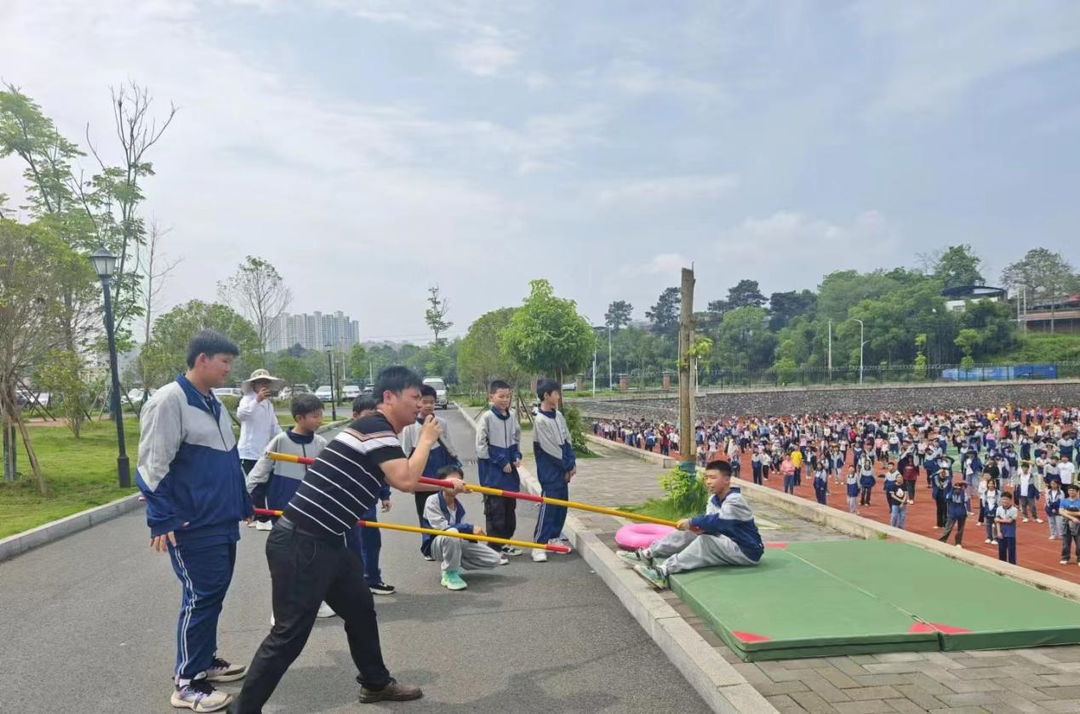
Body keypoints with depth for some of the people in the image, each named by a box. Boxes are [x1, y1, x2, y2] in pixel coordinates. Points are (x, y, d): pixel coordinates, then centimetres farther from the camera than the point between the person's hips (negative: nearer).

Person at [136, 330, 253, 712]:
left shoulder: (213, 403, 13)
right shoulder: (169, 401, -15)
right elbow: (152, 467, -18)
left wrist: (244, 502, 25)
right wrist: (161, 520, -19)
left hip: (222, 521, 9)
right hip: (193, 526, -9)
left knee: (215, 593, 17)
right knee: (201, 597, -2)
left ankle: (205, 660, 32)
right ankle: (187, 683, 11)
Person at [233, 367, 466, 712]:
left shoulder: (376, 429, 16)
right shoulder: (375, 427, -14)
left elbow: (402, 477, 31)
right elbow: (405, 482, -22)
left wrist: (446, 484, 32)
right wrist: (426, 440, -8)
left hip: (324, 542, 10)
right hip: (300, 544, -10)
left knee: (360, 609, 19)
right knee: (290, 634, -3)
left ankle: (376, 683, 36)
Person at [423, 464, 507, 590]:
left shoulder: (458, 505, 3)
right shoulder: (433, 501, -18)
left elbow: (463, 528, 0)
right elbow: (441, 527, -29)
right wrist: (470, 528, -31)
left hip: (457, 542, 7)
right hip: (436, 545, -7)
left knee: (495, 560, -2)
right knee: (452, 533, -42)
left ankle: (454, 563, 11)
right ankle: (449, 574, -20)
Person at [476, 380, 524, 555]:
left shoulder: (511, 418, 7)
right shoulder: (487, 417, -11)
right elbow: (481, 446, -12)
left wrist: (517, 457, -1)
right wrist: (501, 462, -13)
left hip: (509, 470, 7)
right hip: (492, 471, -7)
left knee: (510, 507, 13)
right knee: (495, 509, -2)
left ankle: (505, 542, 25)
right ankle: (494, 547, 7)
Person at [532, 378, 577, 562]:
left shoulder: (559, 415, 8)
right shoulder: (540, 420, -17)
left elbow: (567, 440, 11)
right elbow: (549, 448, -18)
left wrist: (572, 463, 1)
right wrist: (567, 466, -10)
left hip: (563, 470, 8)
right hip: (550, 472, -8)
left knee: (562, 504, 14)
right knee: (548, 506, -7)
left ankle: (555, 536, 28)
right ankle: (539, 544, -2)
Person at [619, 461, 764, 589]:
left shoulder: (735, 501, -22)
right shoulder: (714, 499, 5)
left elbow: (718, 520, -39)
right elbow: (712, 523, -3)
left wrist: (692, 522, -33)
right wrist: (700, 527, -25)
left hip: (747, 551, -8)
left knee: (704, 541, -30)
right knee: (689, 533, -4)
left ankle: (664, 572, -40)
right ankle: (648, 555, -9)